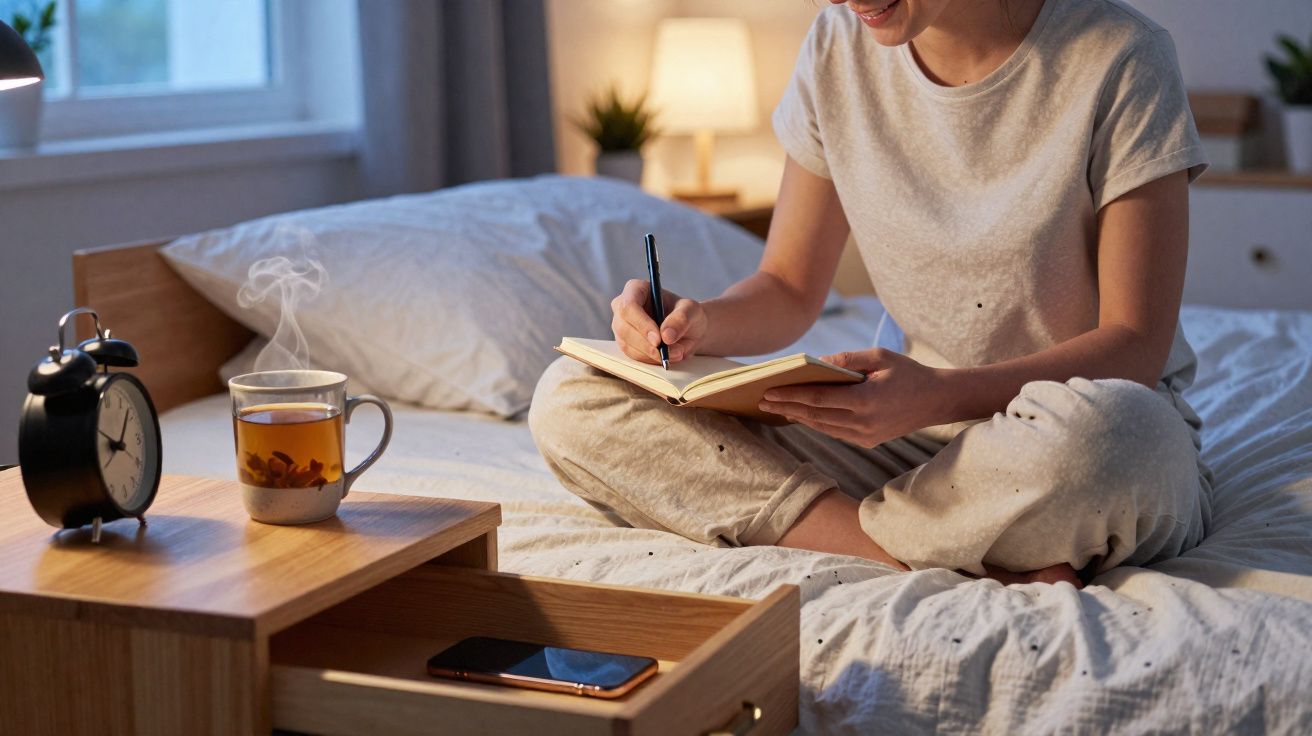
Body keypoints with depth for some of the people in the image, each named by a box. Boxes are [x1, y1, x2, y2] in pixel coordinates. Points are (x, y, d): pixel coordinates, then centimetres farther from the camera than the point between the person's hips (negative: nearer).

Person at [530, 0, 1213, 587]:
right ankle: (989, 563, -22)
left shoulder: (1117, 59, -14)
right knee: (569, 402, -12)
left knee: (1089, 435, -44)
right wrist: (699, 323, -16)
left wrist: (940, 396, -31)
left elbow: (1137, 343, -15)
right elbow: (790, 290, 7)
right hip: (918, 433, 5)